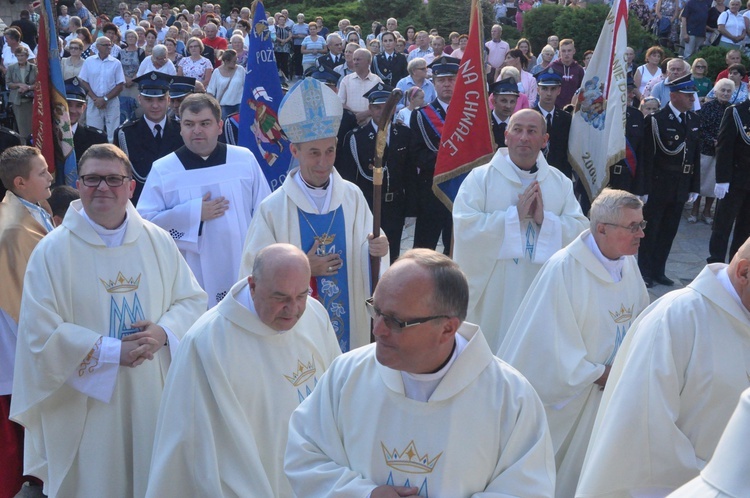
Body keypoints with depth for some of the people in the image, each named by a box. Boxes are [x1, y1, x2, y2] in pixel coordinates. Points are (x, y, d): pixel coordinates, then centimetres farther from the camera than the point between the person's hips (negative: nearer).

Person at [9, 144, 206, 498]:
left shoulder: (158, 242, 3)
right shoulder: (52, 251, -7)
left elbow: (192, 299, 6)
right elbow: (40, 332, -11)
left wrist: (164, 331, -15)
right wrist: (111, 351, -17)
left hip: (153, 399, 3)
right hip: (86, 406, -3)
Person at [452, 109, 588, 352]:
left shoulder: (560, 183, 7)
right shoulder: (480, 178, -4)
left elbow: (580, 229, -2)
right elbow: (464, 227, -16)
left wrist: (545, 218, -17)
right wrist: (514, 214, -18)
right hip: (493, 293, -3)